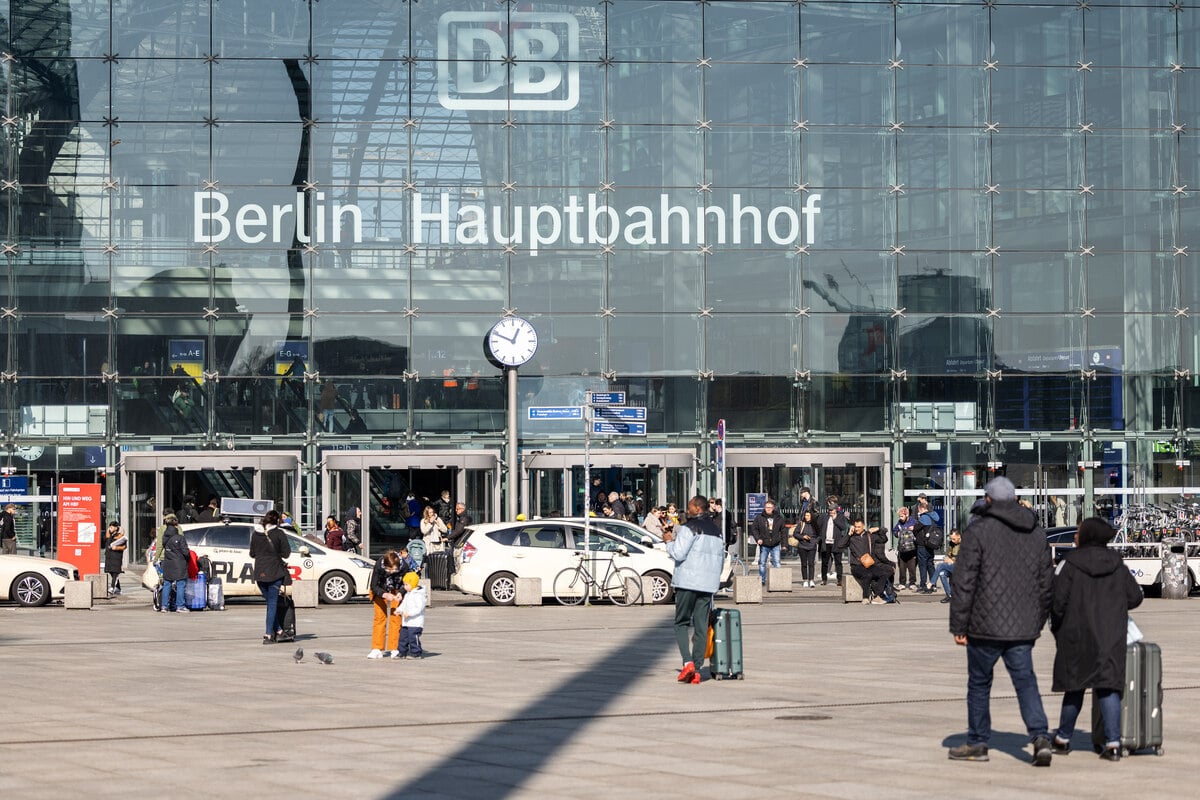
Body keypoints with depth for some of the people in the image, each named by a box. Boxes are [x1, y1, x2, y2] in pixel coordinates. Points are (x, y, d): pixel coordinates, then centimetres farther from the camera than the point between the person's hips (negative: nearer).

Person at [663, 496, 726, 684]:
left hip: (687, 583, -6)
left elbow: (678, 553, -14)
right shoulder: (717, 531, 17)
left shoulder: (690, 528, -8)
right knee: (701, 627, 5)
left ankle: (687, 662, -14)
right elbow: (721, 561, 21)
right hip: (708, 584, 6)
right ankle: (696, 670, 1)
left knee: (681, 623, 3)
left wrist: (669, 541, 4)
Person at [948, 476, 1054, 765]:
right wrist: (1038, 622, 22)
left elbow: (963, 582, -10)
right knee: (1025, 681, 4)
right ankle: (1040, 737, -14)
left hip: (986, 626, -4)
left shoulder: (978, 531, -8)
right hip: (1023, 627, 4)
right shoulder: (1037, 533, 10)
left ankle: (977, 743, 18)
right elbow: (1046, 582, 15)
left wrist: (958, 626, -5)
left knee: (979, 683, 10)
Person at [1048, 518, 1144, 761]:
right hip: (1111, 637, 2)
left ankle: (1063, 739, 22)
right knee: (1108, 686, 1)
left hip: (1077, 634, -2)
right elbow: (1135, 597, 7)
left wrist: (1056, 629, 5)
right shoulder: (1117, 565, 5)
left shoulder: (1069, 563, -8)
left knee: (1074, 685, 11)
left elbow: (1058, 601, -11)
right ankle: (1113, 743, -9)